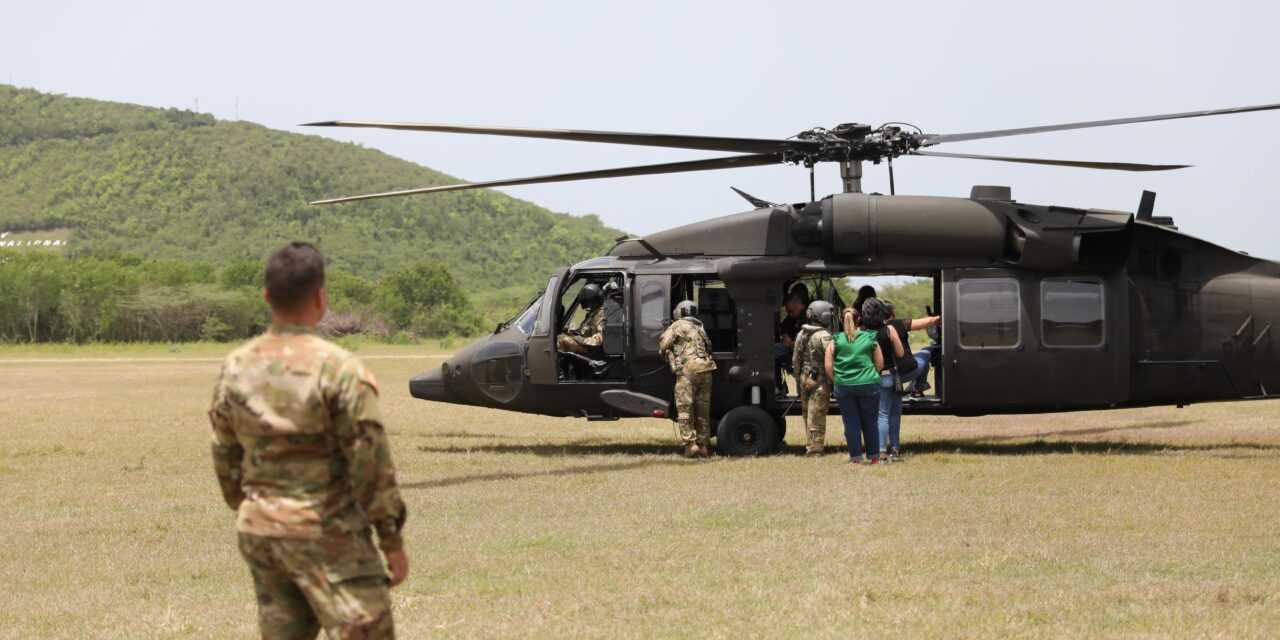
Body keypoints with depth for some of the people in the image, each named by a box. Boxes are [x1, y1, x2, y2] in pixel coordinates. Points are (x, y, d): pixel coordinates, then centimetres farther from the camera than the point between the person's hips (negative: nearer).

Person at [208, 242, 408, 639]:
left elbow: (226, 461, 12)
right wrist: (392, 539, -5)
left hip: (259, 531, 6)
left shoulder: (236, 368, 4)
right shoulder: (338, 368, -14)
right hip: (325, 533, -6)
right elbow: (371, 463, -13)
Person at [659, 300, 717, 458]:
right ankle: (704, 446, 11)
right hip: (706, 369, 6)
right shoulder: (700, 328, 26)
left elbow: (663, 345, 2)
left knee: (685, 410, -5)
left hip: (687, 369, -6)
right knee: (703, 411, 10)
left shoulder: (677, 326, 6)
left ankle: (691, 444, -15)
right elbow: (708, 348, 21)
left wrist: (669, 360, 19)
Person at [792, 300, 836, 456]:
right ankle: (815, 450, -3)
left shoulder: (801, 335, 8)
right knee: (817, 416, -4)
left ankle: (809, 446, 23)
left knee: (808, 414, 16)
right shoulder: (823, 337, -16)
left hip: (804, 379, 8)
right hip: (819, 381, -8)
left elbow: (795, 360, 14)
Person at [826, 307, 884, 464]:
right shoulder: (870, 339, 3)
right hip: (868, 385, 0)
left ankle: (855, 458, 5)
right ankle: (873, 457, 15)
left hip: (843, 386, 0)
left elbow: (828, 367, 0)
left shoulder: (835, 340, 1)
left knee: (851, 423, 5)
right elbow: (880, 364, 7)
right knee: (869, 422, 9)